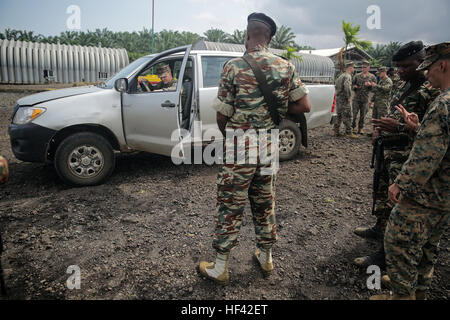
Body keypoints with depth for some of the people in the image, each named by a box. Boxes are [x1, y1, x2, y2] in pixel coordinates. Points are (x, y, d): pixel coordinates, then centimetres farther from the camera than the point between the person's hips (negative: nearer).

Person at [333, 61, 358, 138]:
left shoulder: (341, 76, 17)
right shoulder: (348, 76, -13)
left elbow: (336, 86, 24)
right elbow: (347, 86, -30)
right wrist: (349, 97, -23)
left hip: (338, 98, 9)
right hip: (344, 100, -9)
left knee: (339, 116, 15)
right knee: (347, 117, -4)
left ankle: (336, 132, 18)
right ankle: (349, 133, -1)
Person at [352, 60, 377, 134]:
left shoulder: (372, 77, 8)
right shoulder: (357, 76, 9)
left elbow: (375, 86, 3)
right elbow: (352, 84, 15)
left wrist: (370, 84, -17)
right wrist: (355, 86, -8)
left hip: (365, 99, 0)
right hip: (356, 98, 0)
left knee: (363, 115, 5)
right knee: (354, 113, -3)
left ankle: (360, 128, 15)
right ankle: (353, 127, 7)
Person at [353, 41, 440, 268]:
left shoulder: (433, 90, -16)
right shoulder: (404, 86, 12)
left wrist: (399, 127, -29)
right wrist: (380, 128, 7)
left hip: (406, 158, -9)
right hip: (388, 152, 9)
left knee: (396, 204, -3)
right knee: (381, 192, 21)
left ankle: (386, 253, 8)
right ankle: (380, 229, 42)